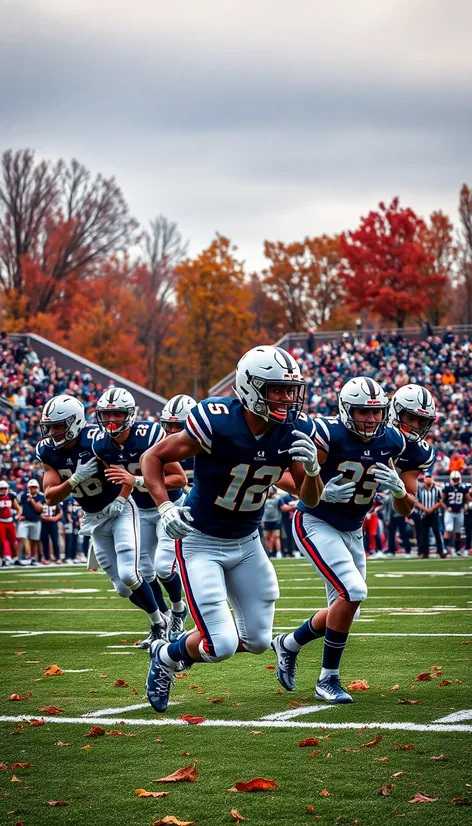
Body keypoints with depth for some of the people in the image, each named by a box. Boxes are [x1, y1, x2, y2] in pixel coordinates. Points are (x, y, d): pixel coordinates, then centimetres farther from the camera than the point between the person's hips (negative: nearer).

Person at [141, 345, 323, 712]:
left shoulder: (296, 430, -11)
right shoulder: (217, 422, -27)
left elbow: (310, 499, -4)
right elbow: (153, 457, -15)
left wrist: (312, 469, -25)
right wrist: (164, 506, -28)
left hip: (247, 543, 6)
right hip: (201, 543, -6)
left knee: (258, 640, 9)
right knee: (221, 645, -14)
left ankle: (177, 652, 34)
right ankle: (166, 657, 20)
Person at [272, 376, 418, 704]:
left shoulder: (392, 442, -4)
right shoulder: (328, 435, -22)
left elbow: (406, 510, 5)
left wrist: (398, 488, -18)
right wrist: (322, 493, -33)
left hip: (352, 531, 7)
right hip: (316, 525, -7)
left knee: (344, 609, 10)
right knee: (353, 591, -23)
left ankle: (288, 644, 39)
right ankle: (328, 680, -10)